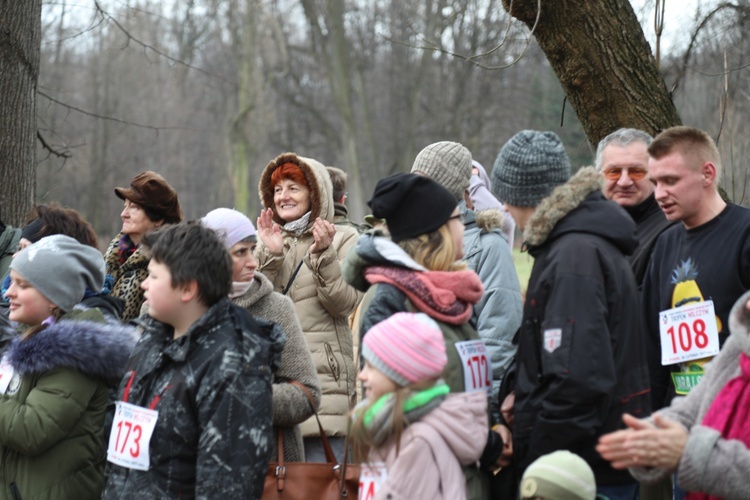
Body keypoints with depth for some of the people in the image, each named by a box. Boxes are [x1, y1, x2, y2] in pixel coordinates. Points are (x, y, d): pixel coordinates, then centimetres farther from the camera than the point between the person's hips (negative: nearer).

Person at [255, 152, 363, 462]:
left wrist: (323, 254, -15)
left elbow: (345, 303, -5)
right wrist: (270, 256, -8)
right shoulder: (269, 241, 18)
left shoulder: (342, 240, 7)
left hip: (323, 377, -4)